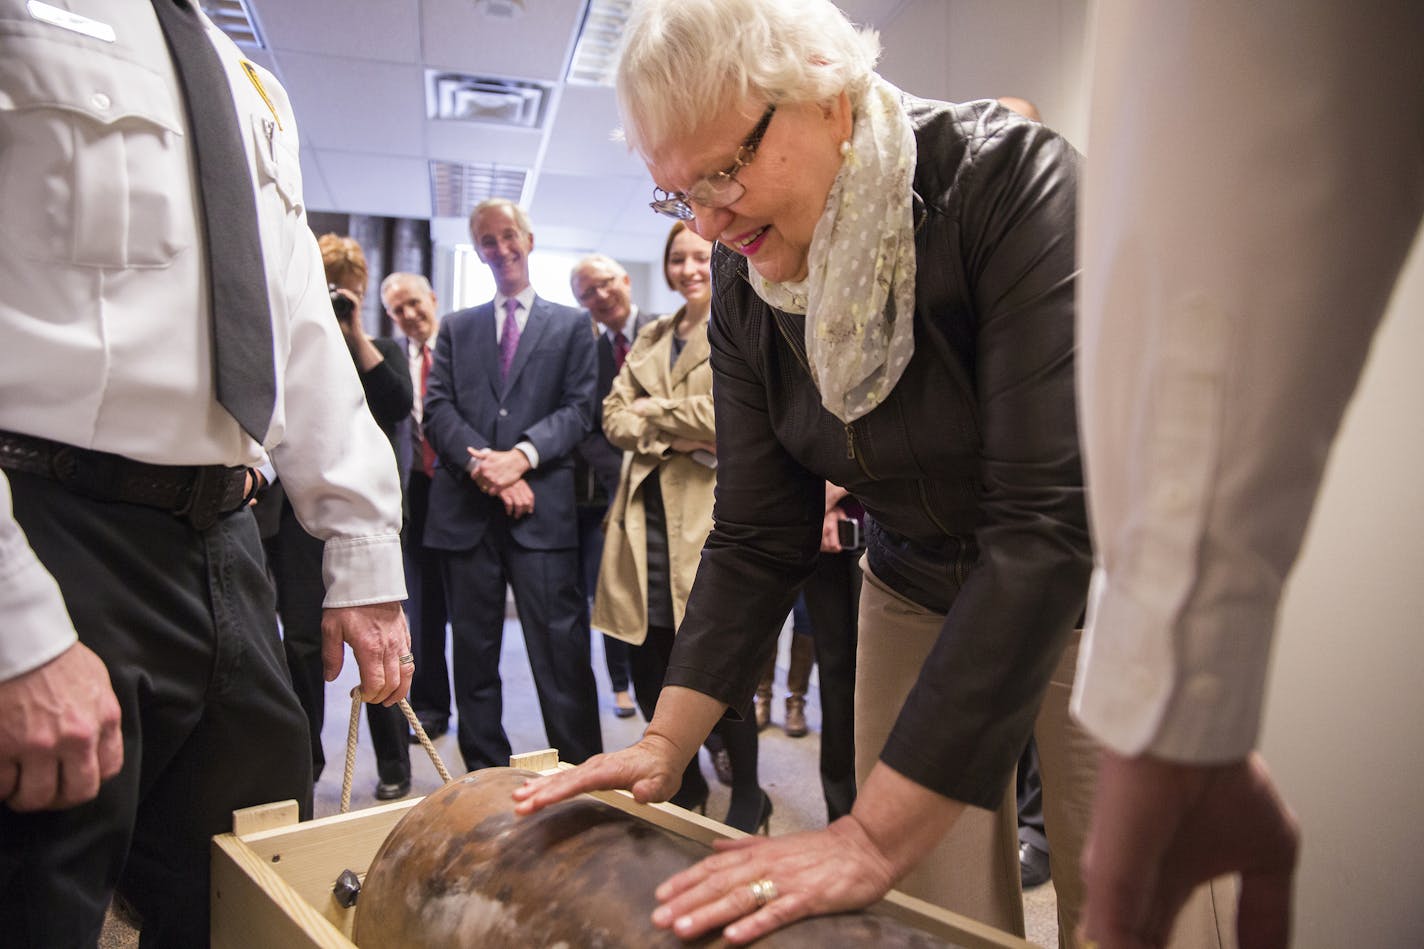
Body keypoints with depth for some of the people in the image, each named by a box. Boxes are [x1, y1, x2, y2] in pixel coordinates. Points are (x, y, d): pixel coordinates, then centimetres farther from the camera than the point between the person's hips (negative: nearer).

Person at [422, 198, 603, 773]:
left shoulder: (570, 325, 13)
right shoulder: (457, 328, 19)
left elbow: (578, 408, 2)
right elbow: (438, 409, 6)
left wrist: (522, 455, -15)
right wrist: (482, 465, -11)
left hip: (541, 508, -2)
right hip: (465, 508, 3)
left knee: (561, 650, -6)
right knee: (474, 651, 8)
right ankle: (485, 780, 19)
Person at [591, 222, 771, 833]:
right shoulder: (652, 337, 19)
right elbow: (615, 417, 11)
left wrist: (653, 410, -2)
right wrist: (677, 439, -8)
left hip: (714, 512, -6)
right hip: (648, 512, 6)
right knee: (649, 671, 8)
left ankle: (748, 799, 20)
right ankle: (686, 784, 30)